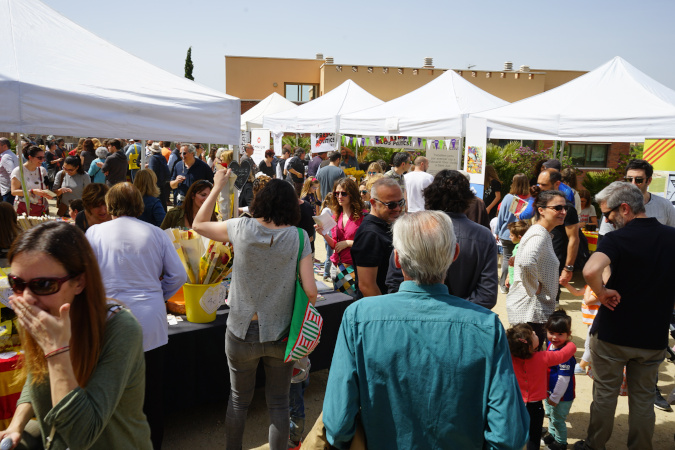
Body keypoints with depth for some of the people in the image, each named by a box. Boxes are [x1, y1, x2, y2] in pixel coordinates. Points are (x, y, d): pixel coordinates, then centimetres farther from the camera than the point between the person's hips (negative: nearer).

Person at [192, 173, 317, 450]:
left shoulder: (242, 228, -11)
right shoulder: (298, 237, -12)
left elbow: (198, 225, 7)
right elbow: (310, 291, -16)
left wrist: (218, 187, 11)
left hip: (242, 331, 1)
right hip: (280, 333, 0)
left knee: (239, 399, 21)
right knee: (278, 403, 15)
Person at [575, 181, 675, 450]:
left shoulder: (617, 239, -19)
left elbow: (591, 270, -39)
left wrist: (602, 292, -21)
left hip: (612, 333, -4)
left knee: (605, 394, 13)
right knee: (643, 399, 18)